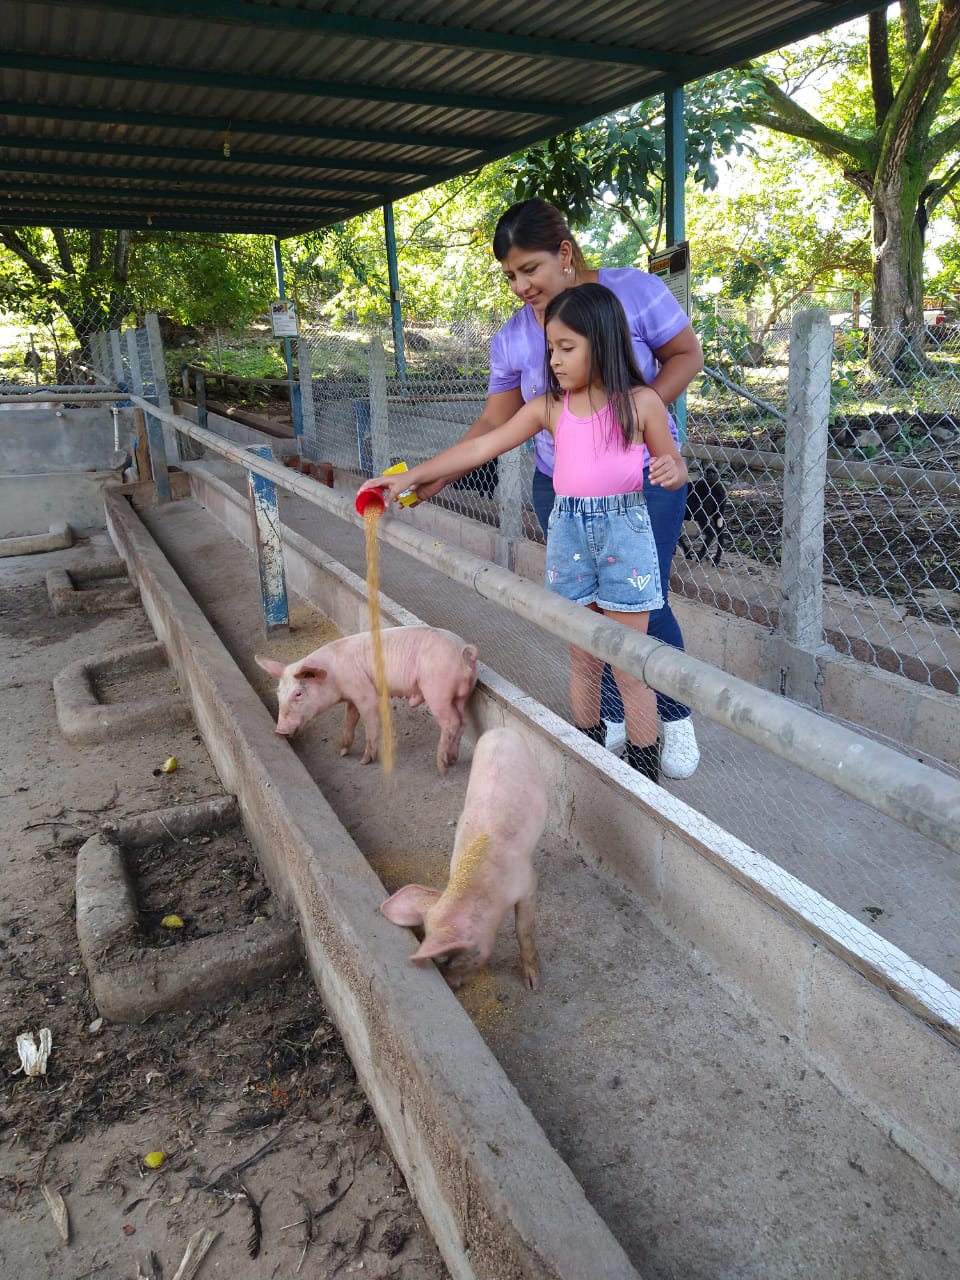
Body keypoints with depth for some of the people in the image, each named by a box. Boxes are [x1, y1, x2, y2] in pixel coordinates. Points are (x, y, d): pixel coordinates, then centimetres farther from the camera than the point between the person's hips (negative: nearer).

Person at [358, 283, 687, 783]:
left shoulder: (641, 402, -4)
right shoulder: (549, 407, 3)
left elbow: (675, 467, 4)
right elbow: (482, 447, 2)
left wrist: (670, 473, -21)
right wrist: (412, 476, -2)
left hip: (624, 530, -3)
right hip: (567, 530, 3)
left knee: (630, 667, 3)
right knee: (583, 661, 12)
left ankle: (645, 776, 16)